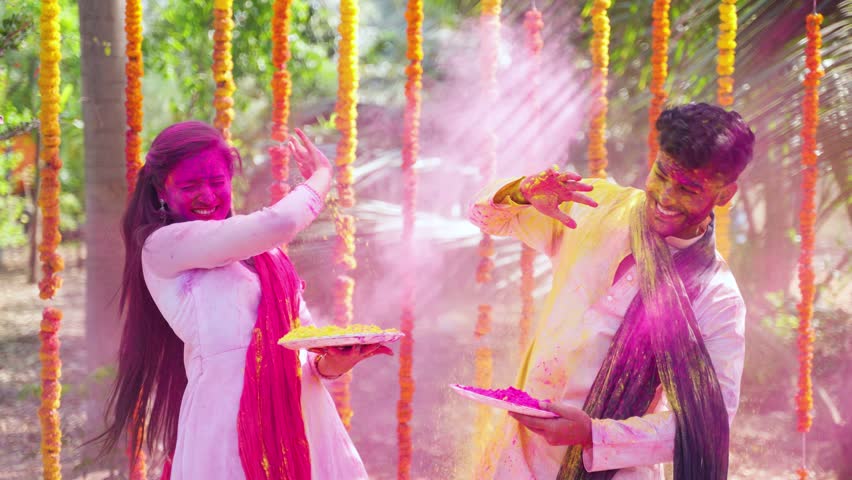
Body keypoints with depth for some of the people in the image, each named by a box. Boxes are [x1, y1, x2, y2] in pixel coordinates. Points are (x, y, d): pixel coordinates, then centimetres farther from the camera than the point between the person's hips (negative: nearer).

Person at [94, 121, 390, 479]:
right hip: (230, 421, -6)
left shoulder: (263, 252, 17)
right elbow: (279, 222, -9)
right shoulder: (161, 246, -3)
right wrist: (322, 176, 9)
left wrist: (328, 364, -6)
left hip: (304, 417, 6)